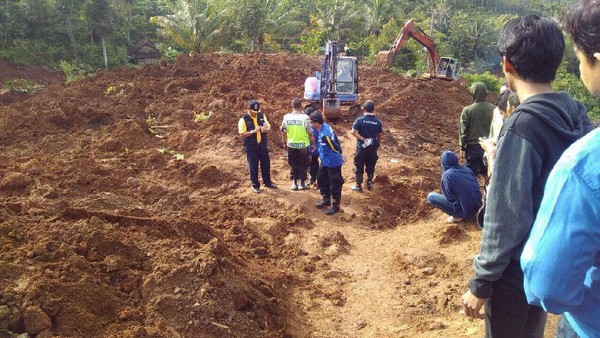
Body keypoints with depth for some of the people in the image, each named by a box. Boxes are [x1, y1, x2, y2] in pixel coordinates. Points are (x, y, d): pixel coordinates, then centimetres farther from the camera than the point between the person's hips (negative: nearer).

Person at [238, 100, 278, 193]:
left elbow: (268, 127, 8)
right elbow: (242, 134, -16)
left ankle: (267, 182, 31)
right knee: (253, 166, 5)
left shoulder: (262, 116, 2)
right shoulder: (243, 119, -12)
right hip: (251, 147, -4)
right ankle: (255, 185, 19)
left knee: (266, 164, 13)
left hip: (262, 145, 5)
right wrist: (253, 131, -27)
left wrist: (265, 129, -16)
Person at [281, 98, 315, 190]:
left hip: (291, 145, 3)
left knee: (293, 165, 16)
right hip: (303, 145, -3)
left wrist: (284, 143, 17)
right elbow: (310, 133, -11)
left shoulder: (286, 117, -5)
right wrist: (313, 144, 2)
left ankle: (294, 183, 20)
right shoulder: (304, 117, -15)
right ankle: (302, 183, 18)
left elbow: (283, 132, 4)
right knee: (303, 165, 11)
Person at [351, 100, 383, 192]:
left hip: (361, 146, -2)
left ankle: (358, 186, 13)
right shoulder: (378, 121, -3)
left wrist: (363, 139, -14)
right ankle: (369, 183, 27)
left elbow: (353, 132, -20)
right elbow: (379, 135, 6)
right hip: (373, 147, 2)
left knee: (359, 166, 8)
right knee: (371, 166, 17)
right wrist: (378, 144, 21)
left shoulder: (359, 120, -11)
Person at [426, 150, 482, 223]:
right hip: (478, 206, 7)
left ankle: (458, 216, 0)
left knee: (430, 196, -1)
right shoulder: (467, 169, 5)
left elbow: (449, 197, -9)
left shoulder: (446, 175, -12)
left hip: (465, 210, -7)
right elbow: (476, 186, 12)